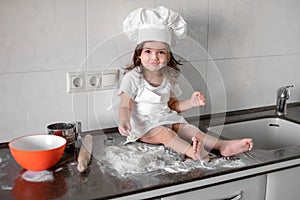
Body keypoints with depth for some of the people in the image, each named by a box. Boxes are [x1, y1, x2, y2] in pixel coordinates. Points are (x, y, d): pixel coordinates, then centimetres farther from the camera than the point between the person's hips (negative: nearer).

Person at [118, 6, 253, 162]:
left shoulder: (168, 77, 9)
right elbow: (125, 106, -14)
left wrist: (191, 102, -2)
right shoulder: (132, 77, -9)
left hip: (166, 120, 5)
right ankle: (192, 152, -54)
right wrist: (123, 121, -36)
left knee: (187, 128, -17)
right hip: (143, 125, -5)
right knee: (164, 133, -31)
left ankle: (223, 145, -30)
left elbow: (173, 105, 16)